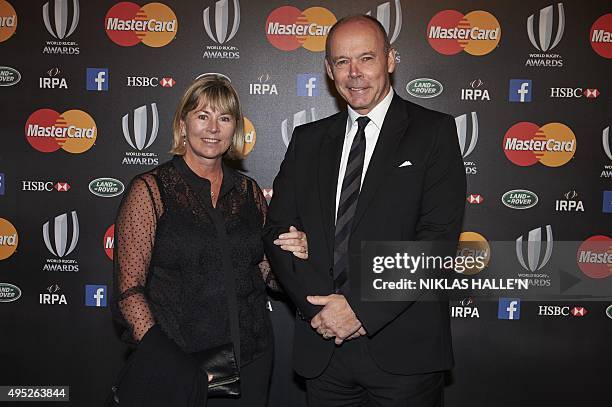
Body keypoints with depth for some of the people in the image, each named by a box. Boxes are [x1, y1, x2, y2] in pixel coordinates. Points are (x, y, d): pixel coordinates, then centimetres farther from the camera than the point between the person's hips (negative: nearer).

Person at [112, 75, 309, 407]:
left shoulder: (249, 191, 6)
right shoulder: (150, 190, -6)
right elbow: (129, 288, -9)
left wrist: (291, 257, -7)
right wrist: (158, 351, -21)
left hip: (250, 357, 4)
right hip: (174, 361, -4)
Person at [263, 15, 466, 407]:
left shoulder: (434, 131, -2)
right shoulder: (307, 140, 10)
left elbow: (438, 235, -11)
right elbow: (278, 230, 5)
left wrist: (360, 307, -15)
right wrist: (317, 305, -10)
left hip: (403, 348, -3)